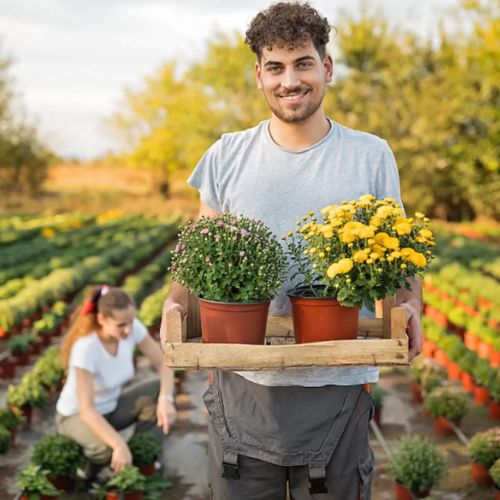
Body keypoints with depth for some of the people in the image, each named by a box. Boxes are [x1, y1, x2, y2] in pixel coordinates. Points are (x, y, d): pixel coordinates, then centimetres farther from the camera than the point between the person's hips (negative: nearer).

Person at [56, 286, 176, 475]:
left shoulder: (132, 328, -19)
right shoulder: (86, 347, -34)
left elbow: (163, 364, -14)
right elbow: (86, 410, -36)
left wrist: (166, 399, -34)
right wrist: (120, 445, -44)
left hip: (111, 406, 6)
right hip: (77, 416, -6)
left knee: (160, 391, -15)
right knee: (108, 448, -36)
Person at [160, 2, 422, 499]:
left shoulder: (372, 156, 1)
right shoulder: (226, 157, 4)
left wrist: (410, 305, -13)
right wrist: (176, 303, -10)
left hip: (337, 385, -1)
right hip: (242, 383, 1)